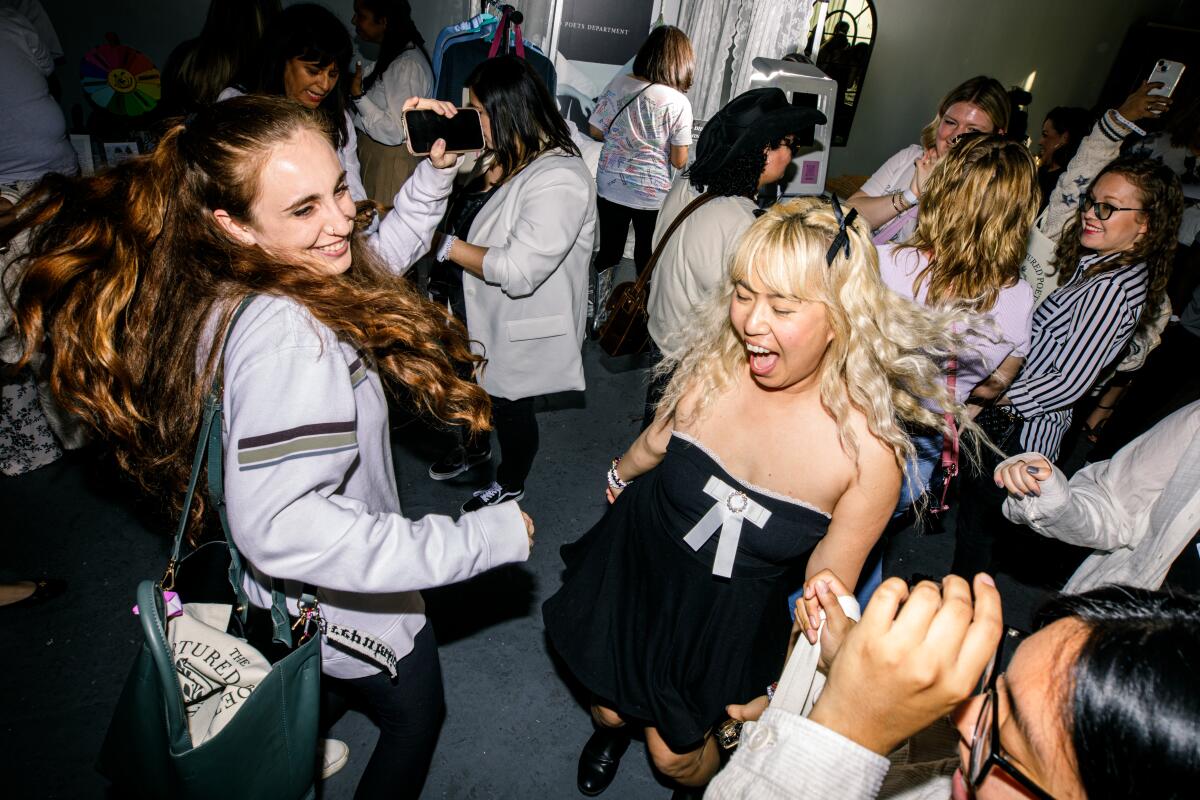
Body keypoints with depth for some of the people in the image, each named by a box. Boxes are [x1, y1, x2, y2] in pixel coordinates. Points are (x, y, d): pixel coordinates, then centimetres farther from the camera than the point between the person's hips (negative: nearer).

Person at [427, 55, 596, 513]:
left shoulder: (560, 182, -31)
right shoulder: (516, 161, -2)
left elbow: (517, 271, -35)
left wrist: (448, 246, -24)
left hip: (523, 332, -8)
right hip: (488, 319, 8)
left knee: (510, 405, 15)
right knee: (479, 389, 28)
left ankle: (510, 484, 43)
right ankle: (476, 447, 58)